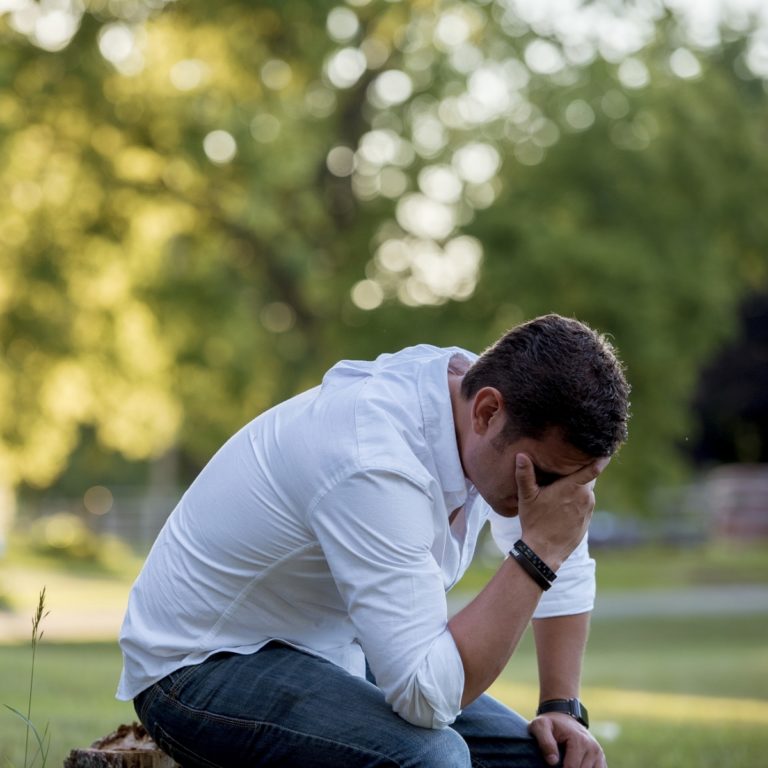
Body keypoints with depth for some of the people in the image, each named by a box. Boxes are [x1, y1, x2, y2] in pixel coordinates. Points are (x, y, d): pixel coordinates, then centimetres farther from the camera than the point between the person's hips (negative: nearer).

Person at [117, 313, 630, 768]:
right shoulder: (376, 464, -34)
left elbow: (566, 571, 10)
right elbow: (428, 697, -36)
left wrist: (563, 710, 1)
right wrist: (537, 552, -35)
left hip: (338, 652, 9)